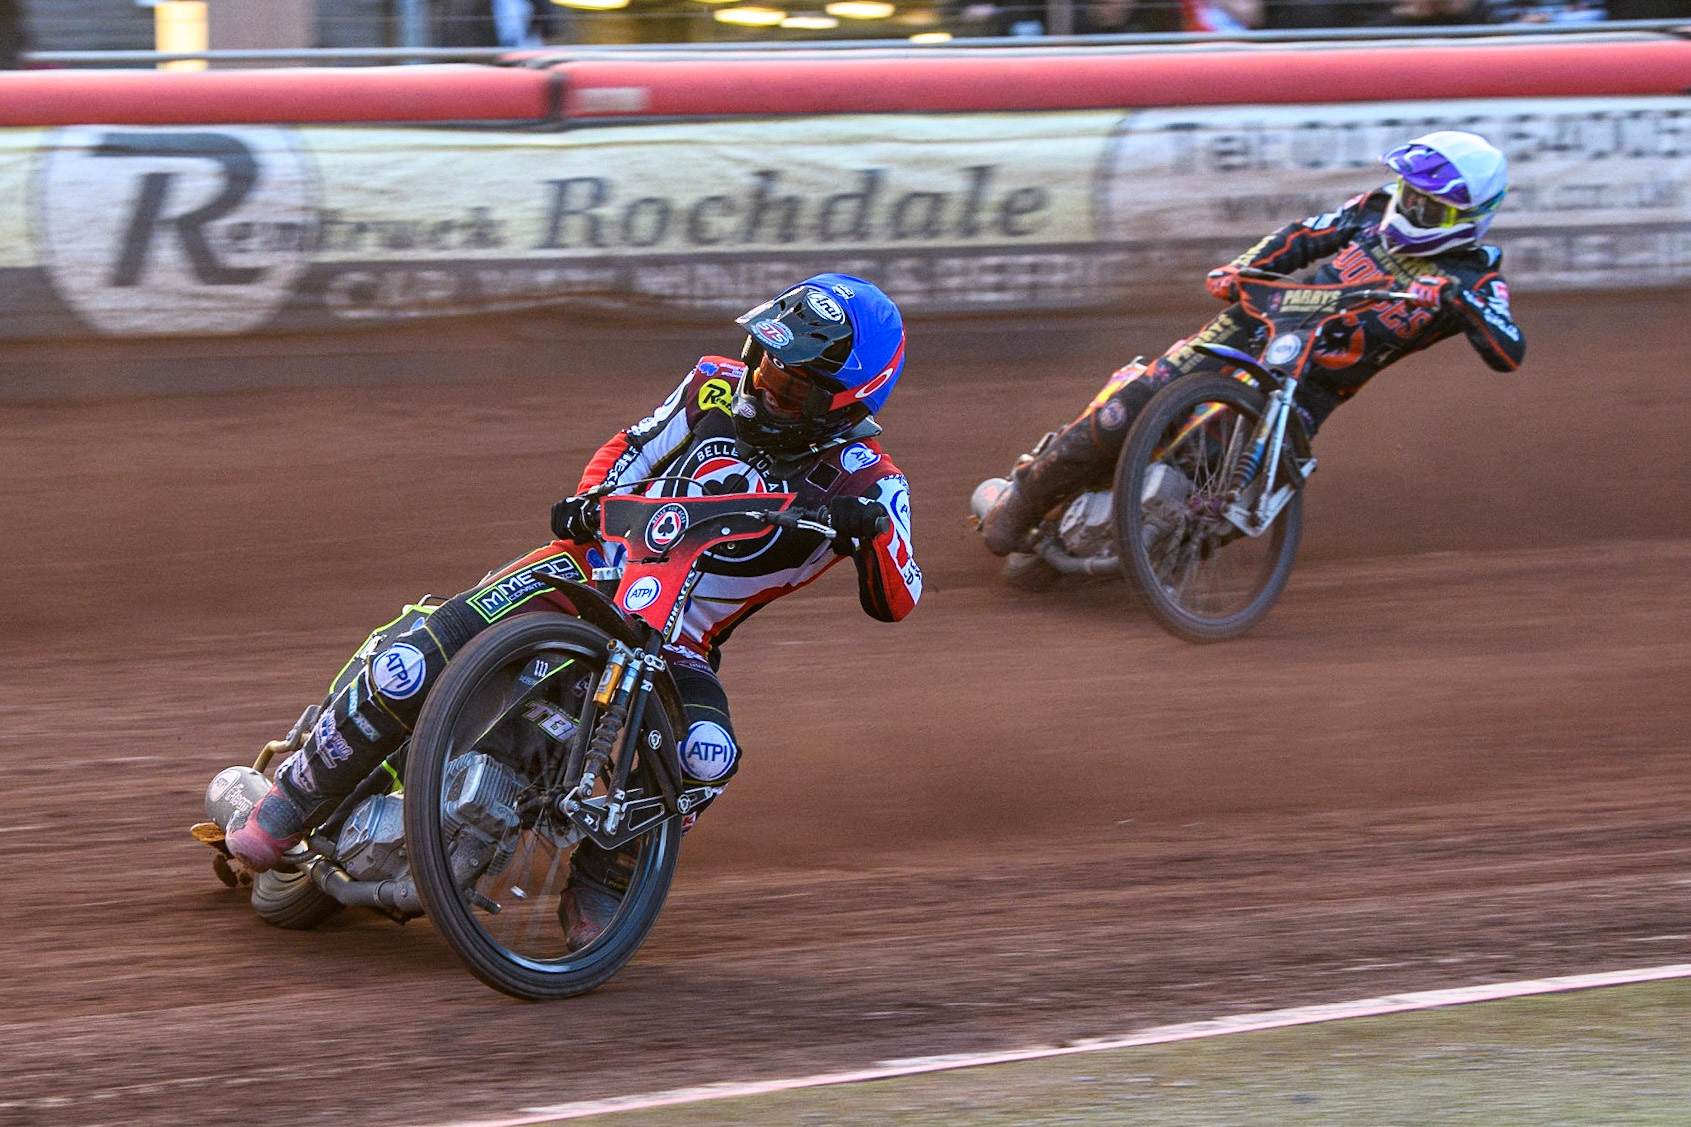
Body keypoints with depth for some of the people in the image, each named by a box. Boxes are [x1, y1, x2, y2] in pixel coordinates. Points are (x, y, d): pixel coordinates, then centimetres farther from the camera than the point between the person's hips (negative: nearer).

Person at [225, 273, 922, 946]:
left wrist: (873, 531, -38)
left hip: (676, 643, -1)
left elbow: (894, 602, -18)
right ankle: (294, 801, 2)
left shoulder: (862, 478, -8)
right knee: (407, 665, -20)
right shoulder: (719, 388, 0)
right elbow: (632, 448, 14)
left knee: (705, 756, -35)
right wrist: (587, 501, -7)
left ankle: (599, 882, -12)